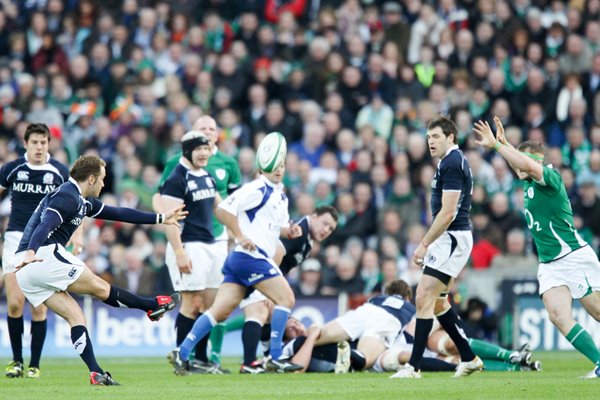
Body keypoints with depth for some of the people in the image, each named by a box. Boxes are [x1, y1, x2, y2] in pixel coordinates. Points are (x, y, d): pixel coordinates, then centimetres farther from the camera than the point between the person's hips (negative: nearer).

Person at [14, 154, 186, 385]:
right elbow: (46, 225, -27)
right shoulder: (67, 197, -11)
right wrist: (31, 252, -45)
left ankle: (95, 373, -2)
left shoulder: (83, 201, 21)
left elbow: (119, 214, 28)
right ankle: (154, 306, 18)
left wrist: (160, 218, 31)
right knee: (99, 287, 5)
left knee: (74, 315, 5)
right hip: (44, 256, -10)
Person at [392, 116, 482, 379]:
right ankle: (469, 359, 20)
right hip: (448, 239, 11)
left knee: (424, 298, -12)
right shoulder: (451, 162, 17)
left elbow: (448, 212, -21)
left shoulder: (452, 164, -15)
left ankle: (413, 365, -13)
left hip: (451, 238, -11)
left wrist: (424, 244, -18)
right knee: (437, 302, 15)